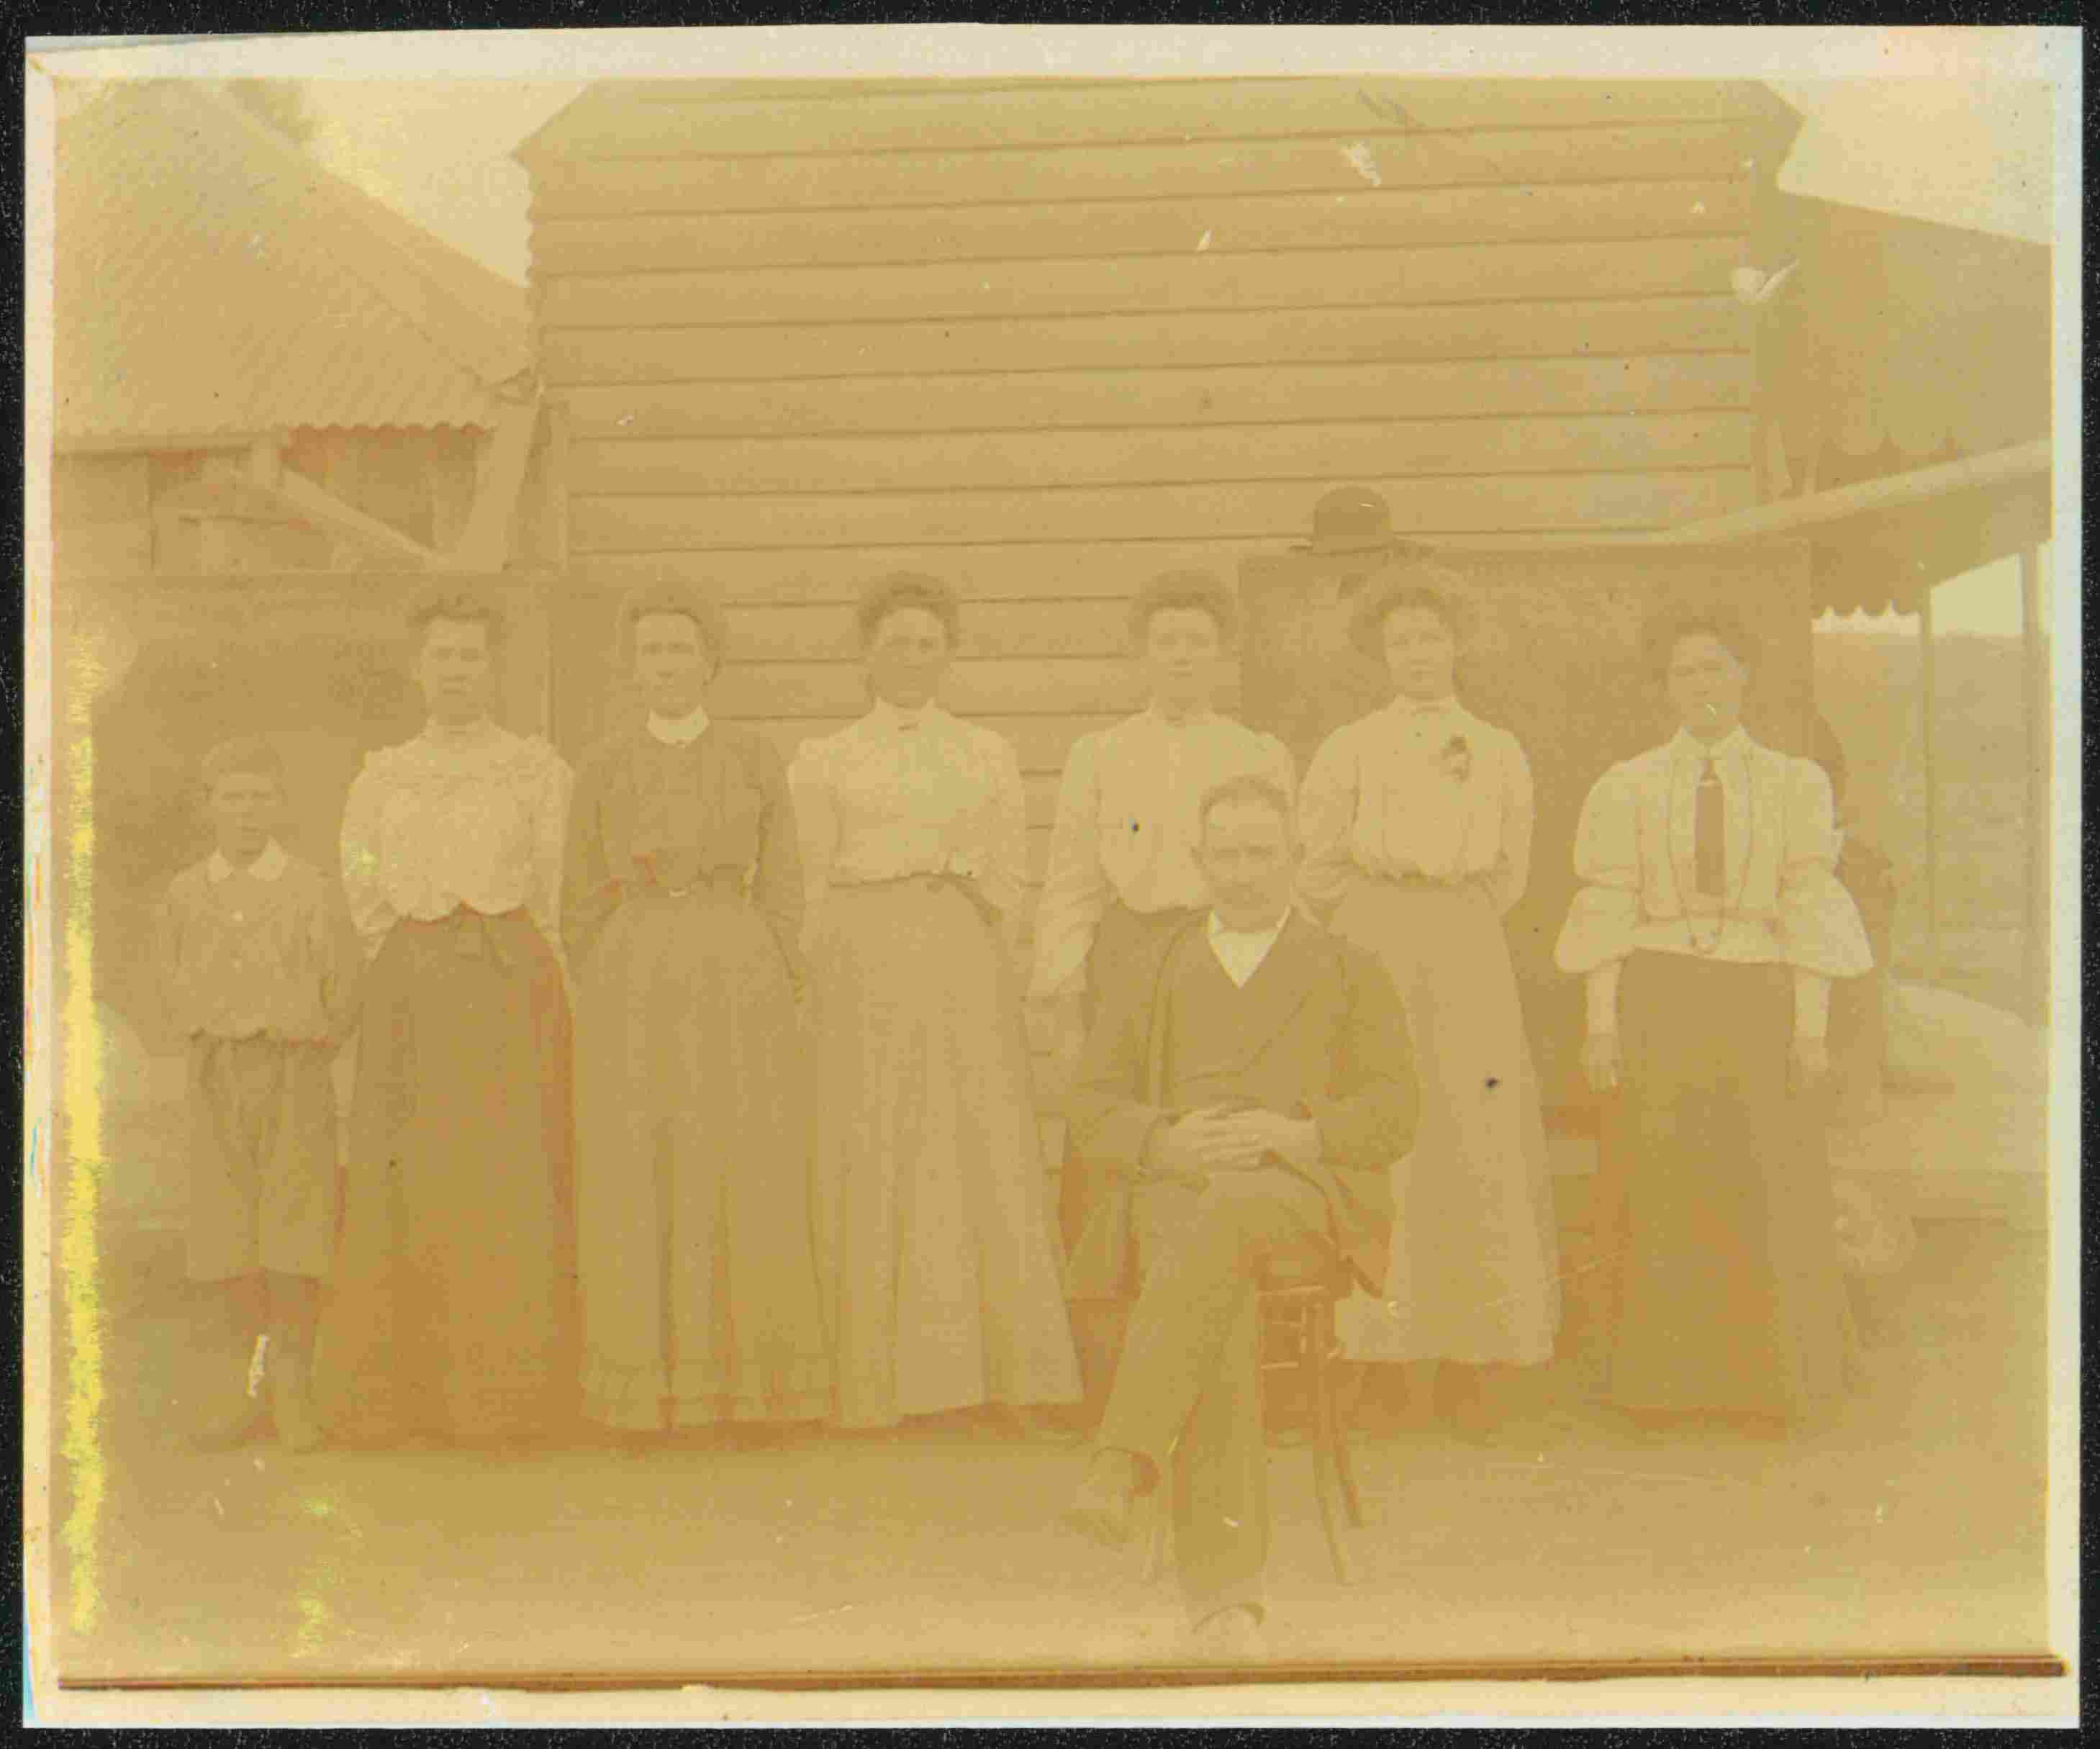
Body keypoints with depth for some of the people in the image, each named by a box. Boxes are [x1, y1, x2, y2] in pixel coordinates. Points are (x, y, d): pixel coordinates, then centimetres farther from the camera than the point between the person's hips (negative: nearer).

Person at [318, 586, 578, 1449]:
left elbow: (548, 889, 7)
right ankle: (406, 1390, 4)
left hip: (510, 979, -2)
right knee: (405, 1178, -1)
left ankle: (506, 1390, -3)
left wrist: (500, 966, 8)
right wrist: (416, 967, 5)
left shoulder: (536, 765, 7)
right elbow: (361, 887, 10)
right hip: (407, 985, 2)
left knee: (508, 1173, -7)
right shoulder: (381, 775, 14)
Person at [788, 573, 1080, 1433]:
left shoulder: (989, 755, 14)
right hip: (862, 965, -1)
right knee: (870, 1160, -3)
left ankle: (991, 1367, 3)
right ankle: (879, 1373, 2)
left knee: (978, 1150, -2)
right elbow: (812, 888, 7)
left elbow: (1009, 882, 12)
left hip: (966, 962, 1)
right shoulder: (823, 761, 10)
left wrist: (999, 991, 3)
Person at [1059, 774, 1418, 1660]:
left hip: (1306, 1194, -1)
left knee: (1225, 1223, -39)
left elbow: (1391, 1112, 9)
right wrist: (1167, 1141, -7)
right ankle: (1224, 1586, -41)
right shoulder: (1158, 974, 26)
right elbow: (1092, 1105, 16)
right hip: (1176, 1189, 1)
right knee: (1220, 1308, -34)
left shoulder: (1349, 973, 21)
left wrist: (1296, 1134, -11)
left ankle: (1122, 1464, -49)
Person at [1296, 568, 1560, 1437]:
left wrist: (1450, 930, 8)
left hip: (1470, 964, 2)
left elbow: (1509, 872, 17)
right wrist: (1385, 935, 3)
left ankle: (1477, 1364, 1)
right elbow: (1317, 869, 5)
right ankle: (1396, 1365, -3)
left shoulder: (1500, 753, 14)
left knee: (1481, 1146, -4)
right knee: (1384, 1150, -7)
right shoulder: (1349, 750, 7)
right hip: (1373, 965, -2)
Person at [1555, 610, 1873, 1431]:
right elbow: (1607, 908, 3)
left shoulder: (1795, 784, 7)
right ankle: (1662, 1382, 11)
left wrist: (1811, 1023, -4)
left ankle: (1765, 1384, 12)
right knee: (1659, 1187, 1)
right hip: (1656, 1003, 0)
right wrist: (1601, 1019, -5)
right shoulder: (1626, 789, 7)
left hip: (1759, 1002, 0)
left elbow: (1809, 908, 3)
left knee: (1765, 1186, 0)